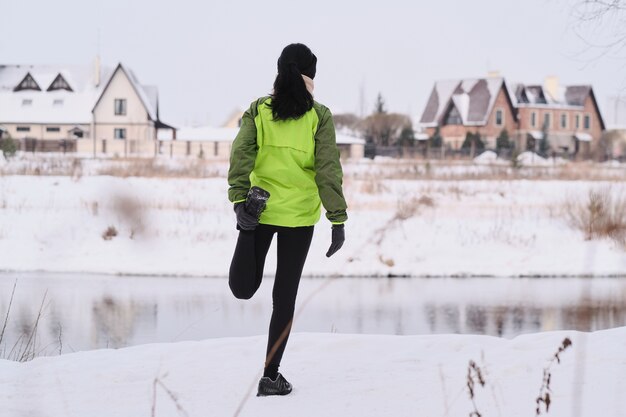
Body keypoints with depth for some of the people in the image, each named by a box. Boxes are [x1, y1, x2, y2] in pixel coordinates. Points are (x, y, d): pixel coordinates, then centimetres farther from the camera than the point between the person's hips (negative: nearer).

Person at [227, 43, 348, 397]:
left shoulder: (258, 110, 4)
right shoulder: (319, 116, -2)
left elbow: (241, 155, -8)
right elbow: (328, 169, -8)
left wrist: (240, 201, -14)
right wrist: (339, 220, -7)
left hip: (260, 209, 1)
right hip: (300, 215, -1)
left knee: (246, 287, 14)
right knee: (285, 297, 5)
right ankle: (270, 376, 4)